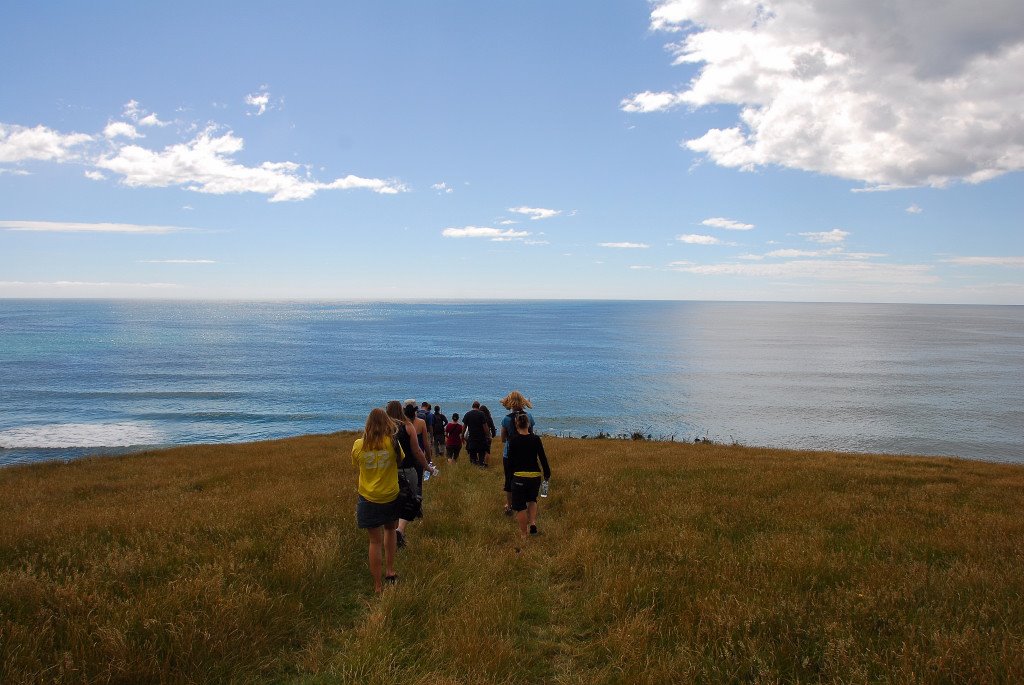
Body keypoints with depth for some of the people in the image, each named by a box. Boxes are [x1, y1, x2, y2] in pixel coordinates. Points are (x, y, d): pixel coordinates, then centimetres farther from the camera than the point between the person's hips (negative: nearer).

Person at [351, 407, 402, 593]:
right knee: (390, 530, 27)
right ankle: (390, 571, 26)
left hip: (369, 499, 0)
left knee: (375, 541, 7)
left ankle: (378, 586, 10)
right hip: (391, 497, 0)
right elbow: (401, 460, 2)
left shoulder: (359, 445, -10)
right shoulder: (392, 442, -13)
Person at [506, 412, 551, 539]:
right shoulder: (536, 439, -3)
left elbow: (510, 460, -4)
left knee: (520, 506, 8)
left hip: (519, 476, -3)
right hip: (535, 475, 3)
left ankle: (524, 534, 11)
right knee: (532, 500, 27)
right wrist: (547, 474, 13)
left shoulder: (513, 439, -8)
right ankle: (533, 523, 9)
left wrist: (510, 471, 12)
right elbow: (543, 458, 1)